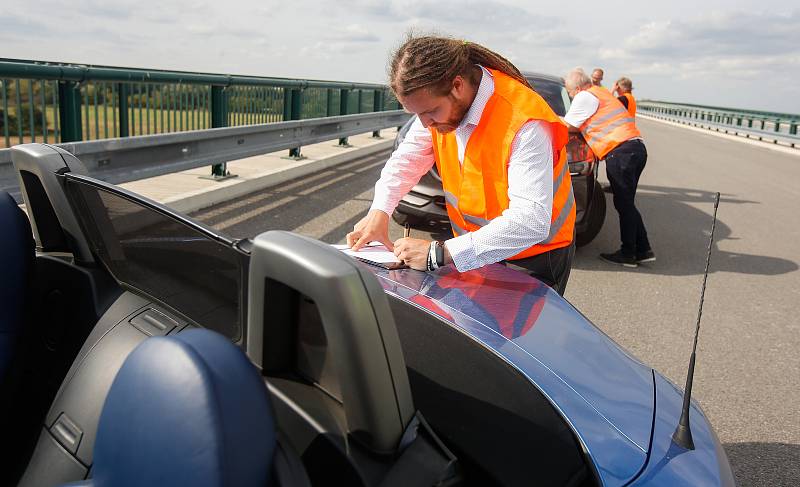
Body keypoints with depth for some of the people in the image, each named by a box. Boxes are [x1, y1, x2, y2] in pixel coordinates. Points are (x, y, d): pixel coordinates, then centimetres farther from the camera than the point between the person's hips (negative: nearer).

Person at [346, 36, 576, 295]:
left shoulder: (524, 125, -32)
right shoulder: (437, 102, -10)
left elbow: (530, 222, -38)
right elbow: (407, 159, 4)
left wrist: (439, 253, -41)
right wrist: (380, 211, -15)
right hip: (476, 250, 6)